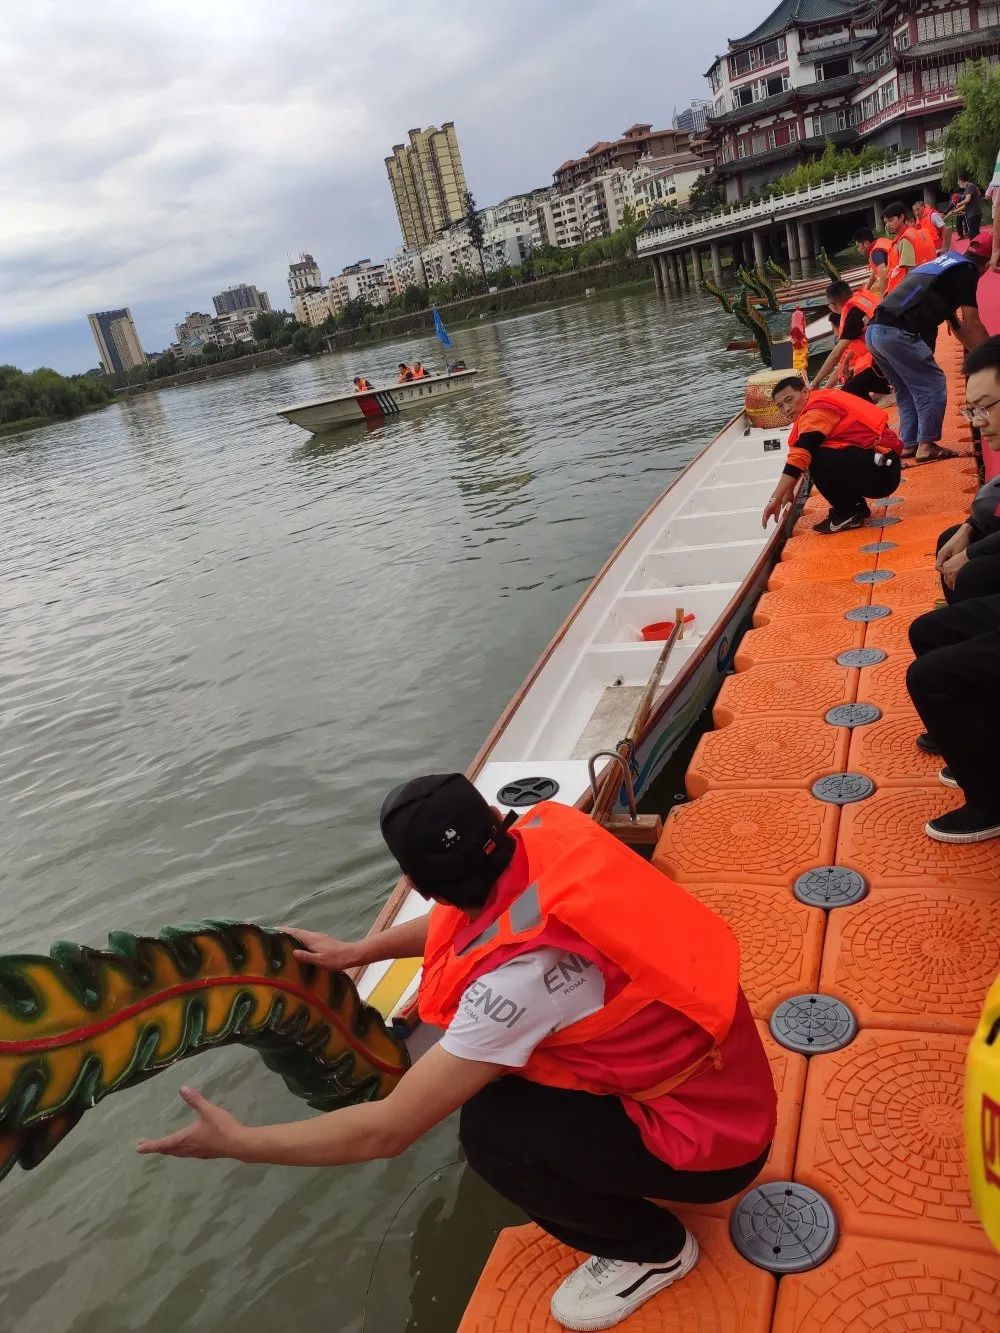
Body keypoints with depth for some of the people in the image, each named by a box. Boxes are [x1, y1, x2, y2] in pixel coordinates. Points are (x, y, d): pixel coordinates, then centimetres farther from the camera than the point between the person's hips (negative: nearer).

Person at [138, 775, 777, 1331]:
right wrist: (356, 952, 12)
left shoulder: (518, 976, -34)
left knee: (490, 1129, -13)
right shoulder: (547, 831, -14)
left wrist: (238, 1141, -14)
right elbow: (473, 912, 9)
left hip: (713, 1140, -7)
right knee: (494, 1052, 8)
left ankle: (652, 1247, 9)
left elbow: (386, 1130, -27)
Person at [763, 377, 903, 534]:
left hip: (881, 471, -10)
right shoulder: (820, 402, 14)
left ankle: (848, 514, -7)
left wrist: (775, 500, -27)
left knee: (815, 458, -25)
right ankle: (857, 506, 15)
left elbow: (799, 457, -25)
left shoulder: (817, 412, -15)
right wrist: (789, 490, 19)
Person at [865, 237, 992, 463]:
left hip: (874, 331, 9)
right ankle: (926, 445, 2)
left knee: (906, 392, 18)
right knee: (933, 385, 2)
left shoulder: (941, 263, 31)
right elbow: (972, 324, 3)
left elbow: (957, 324, 35)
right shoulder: (967, 271, 4)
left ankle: (909, 445, 19)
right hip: (898, 333, -9)